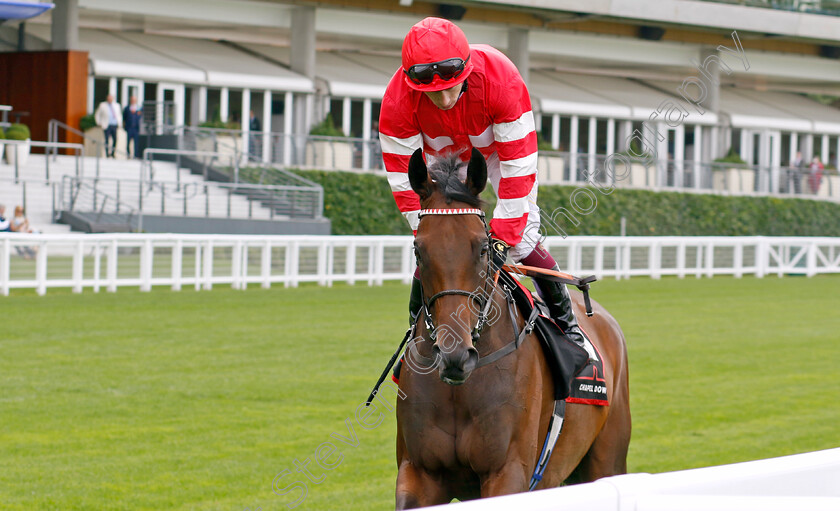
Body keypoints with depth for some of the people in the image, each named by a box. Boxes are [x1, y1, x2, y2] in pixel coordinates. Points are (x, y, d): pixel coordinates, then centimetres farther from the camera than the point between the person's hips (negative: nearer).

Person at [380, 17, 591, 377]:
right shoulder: (397, 101, -36)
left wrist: (502, 235, -37)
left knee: (524, 242, -11)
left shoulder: (501, 78, -41)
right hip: (442, 158, 1)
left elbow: (518, 164, -36)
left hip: (499, 148, -1)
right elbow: (404, 178, -27)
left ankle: (566, 321, 8)